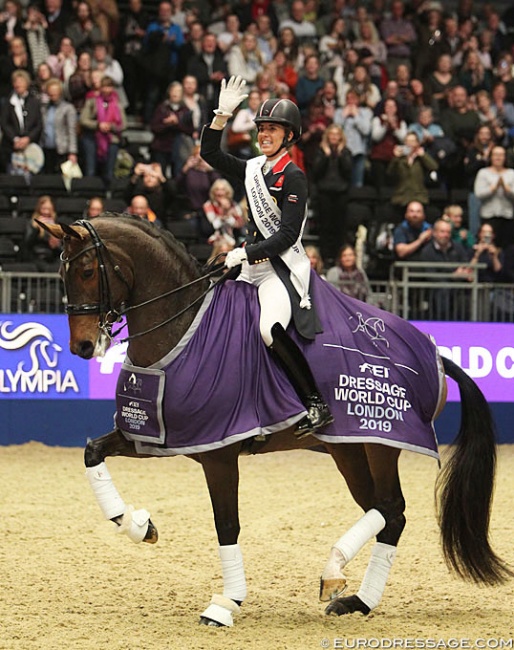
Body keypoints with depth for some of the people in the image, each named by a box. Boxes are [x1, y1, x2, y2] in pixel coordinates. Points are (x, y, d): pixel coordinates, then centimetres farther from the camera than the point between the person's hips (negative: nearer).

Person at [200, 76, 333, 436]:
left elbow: (287, 235, -16)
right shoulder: (254, 169, 13)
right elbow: (210, 152, 19)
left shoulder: (293, 177, -9)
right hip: (253, 268, 9)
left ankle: (317, 405, -27)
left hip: (283, 268, -9)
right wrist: (223, 114, 6)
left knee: (270, 329, -30)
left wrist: (244, 253, -21)